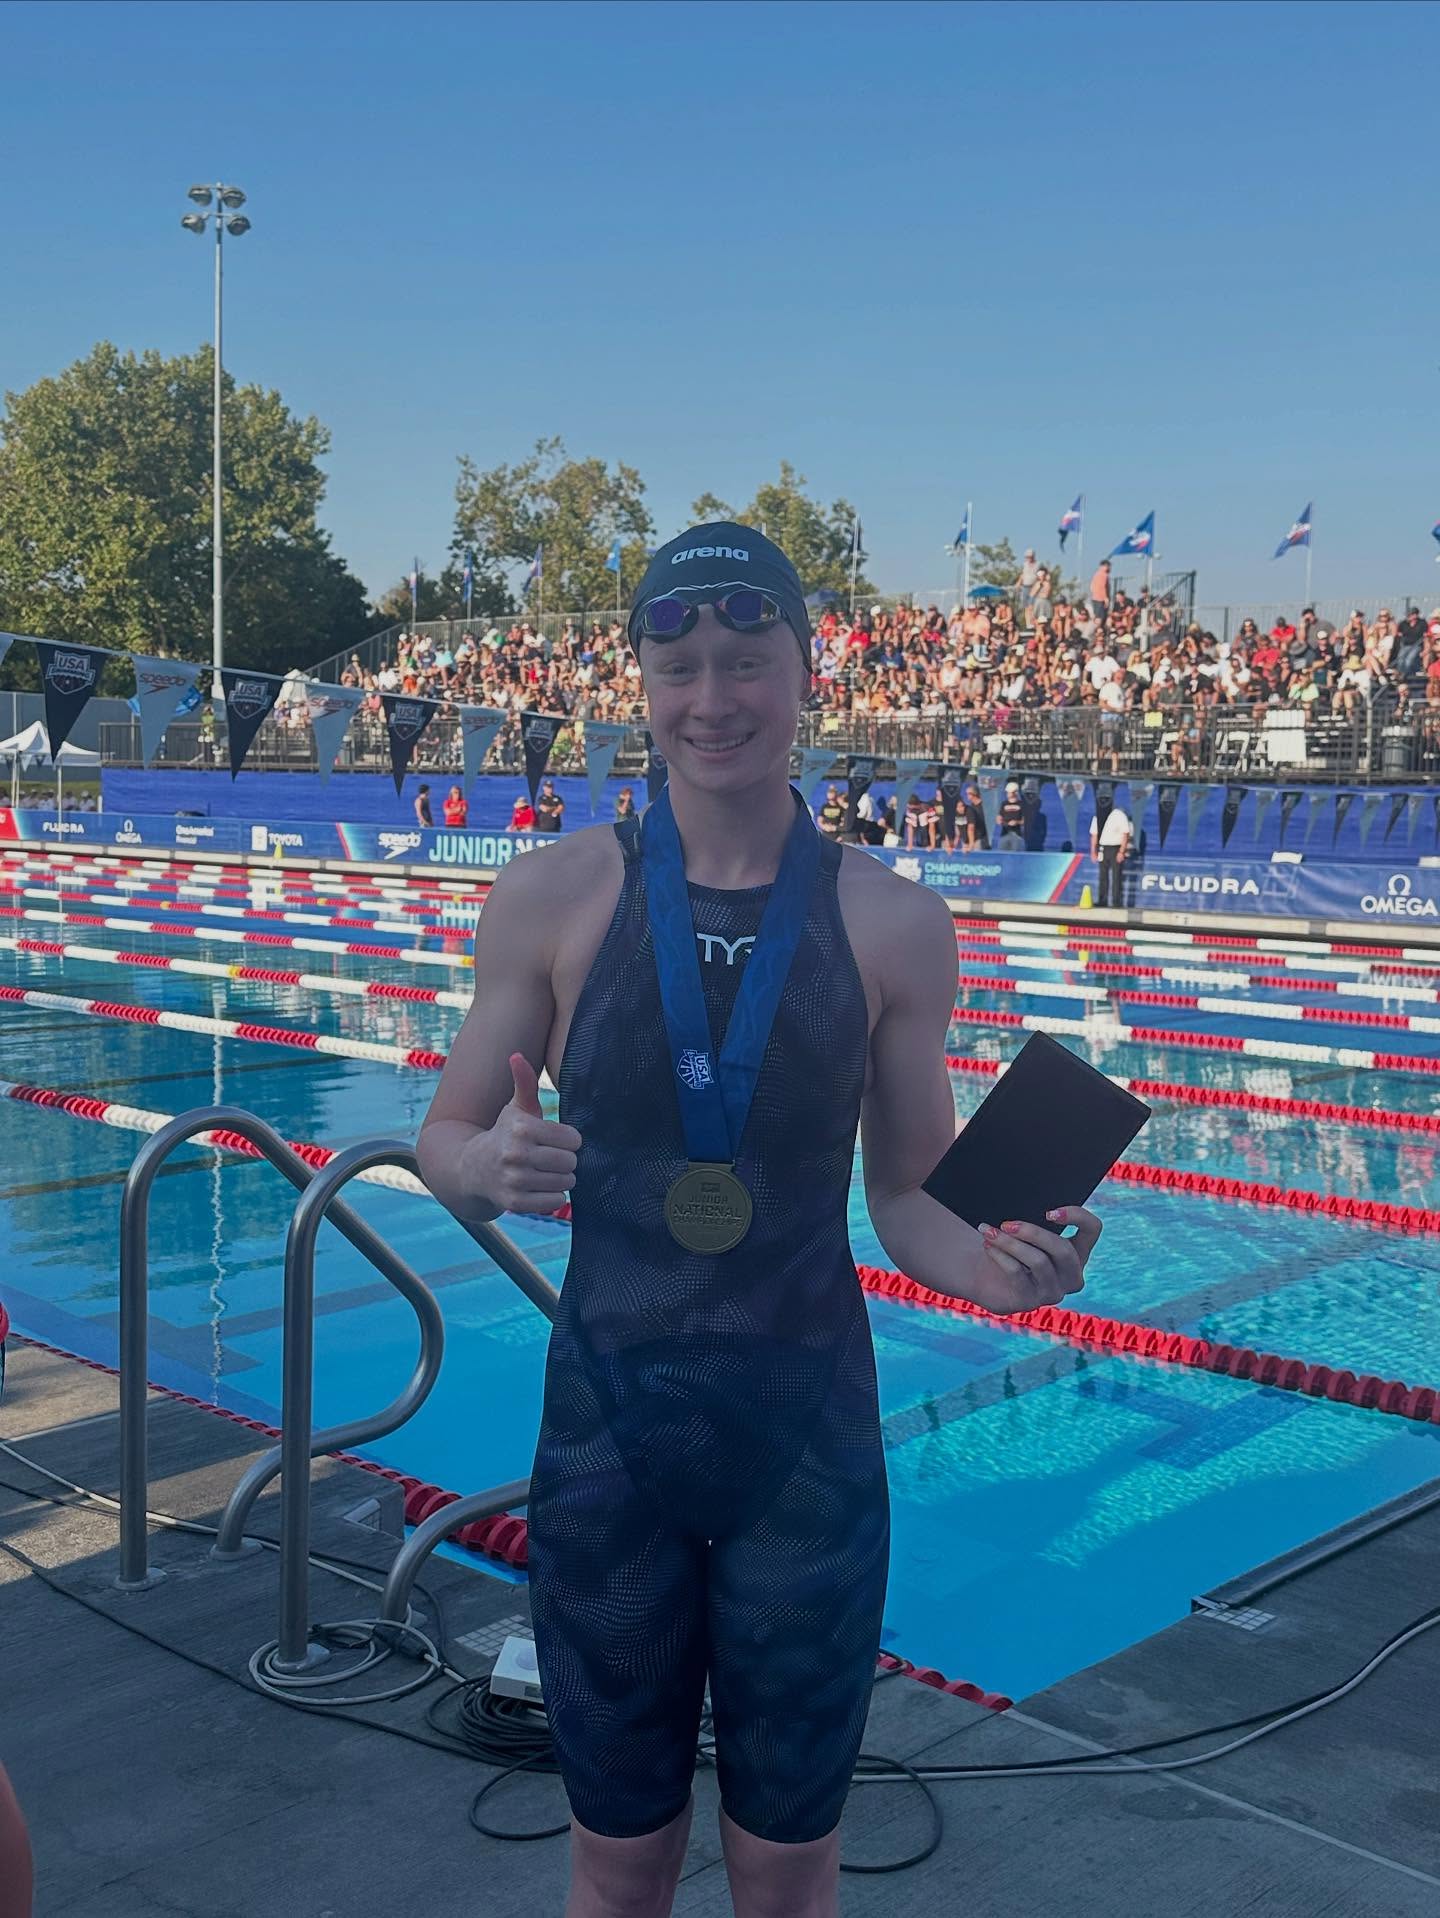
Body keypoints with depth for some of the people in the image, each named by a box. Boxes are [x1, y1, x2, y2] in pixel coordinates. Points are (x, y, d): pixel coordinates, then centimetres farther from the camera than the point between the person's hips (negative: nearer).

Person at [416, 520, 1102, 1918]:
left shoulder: (893, 924, -4)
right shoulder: (557, 894, -6)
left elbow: (910, 1194, 2)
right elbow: (448, 1139, 2)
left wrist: (999, 1267, -19)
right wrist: (488, 1162, -21)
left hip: (808, 1432, 1)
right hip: (608, 1420, 0)